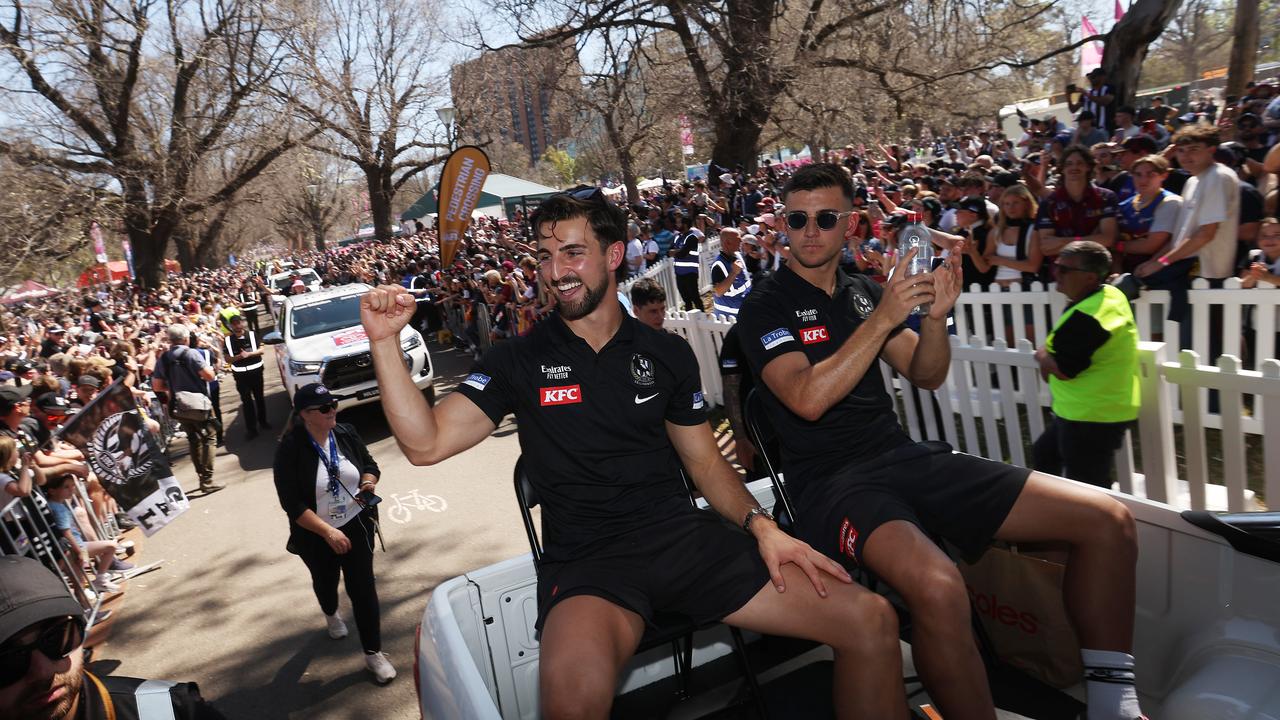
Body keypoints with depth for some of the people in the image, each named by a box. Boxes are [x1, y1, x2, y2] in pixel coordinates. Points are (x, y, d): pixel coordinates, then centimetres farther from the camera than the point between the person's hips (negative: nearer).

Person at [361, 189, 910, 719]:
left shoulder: (667, 354, 10)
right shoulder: (520, 361, 3)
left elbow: (705, 461, 14)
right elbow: (427, 443, -5)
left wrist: (760, 525, -2)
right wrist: (385, 343, -15)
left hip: (687, 538, 3)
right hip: (587, 560, -3)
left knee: (870, 621, -8)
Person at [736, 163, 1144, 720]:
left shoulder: (862, 292, 16)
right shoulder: (764, 307, -2)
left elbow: (926, 376, 13)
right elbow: (807, 399, -17)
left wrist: (935, 316, -7)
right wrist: (884, 316, -19)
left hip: (905, 458, 7)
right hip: (831, 479, -6)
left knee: (1108, 520, -2)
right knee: (938, 587, -39)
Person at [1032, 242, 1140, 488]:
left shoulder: (1086, 317, -27)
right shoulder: (1110, 294, 6)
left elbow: (1062, 369, -23)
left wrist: (1041, 355, -4)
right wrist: (1050, 357, 6)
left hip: (1091, 417, -11)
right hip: (1094, 410, 11)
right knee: (1044, 455, 28)